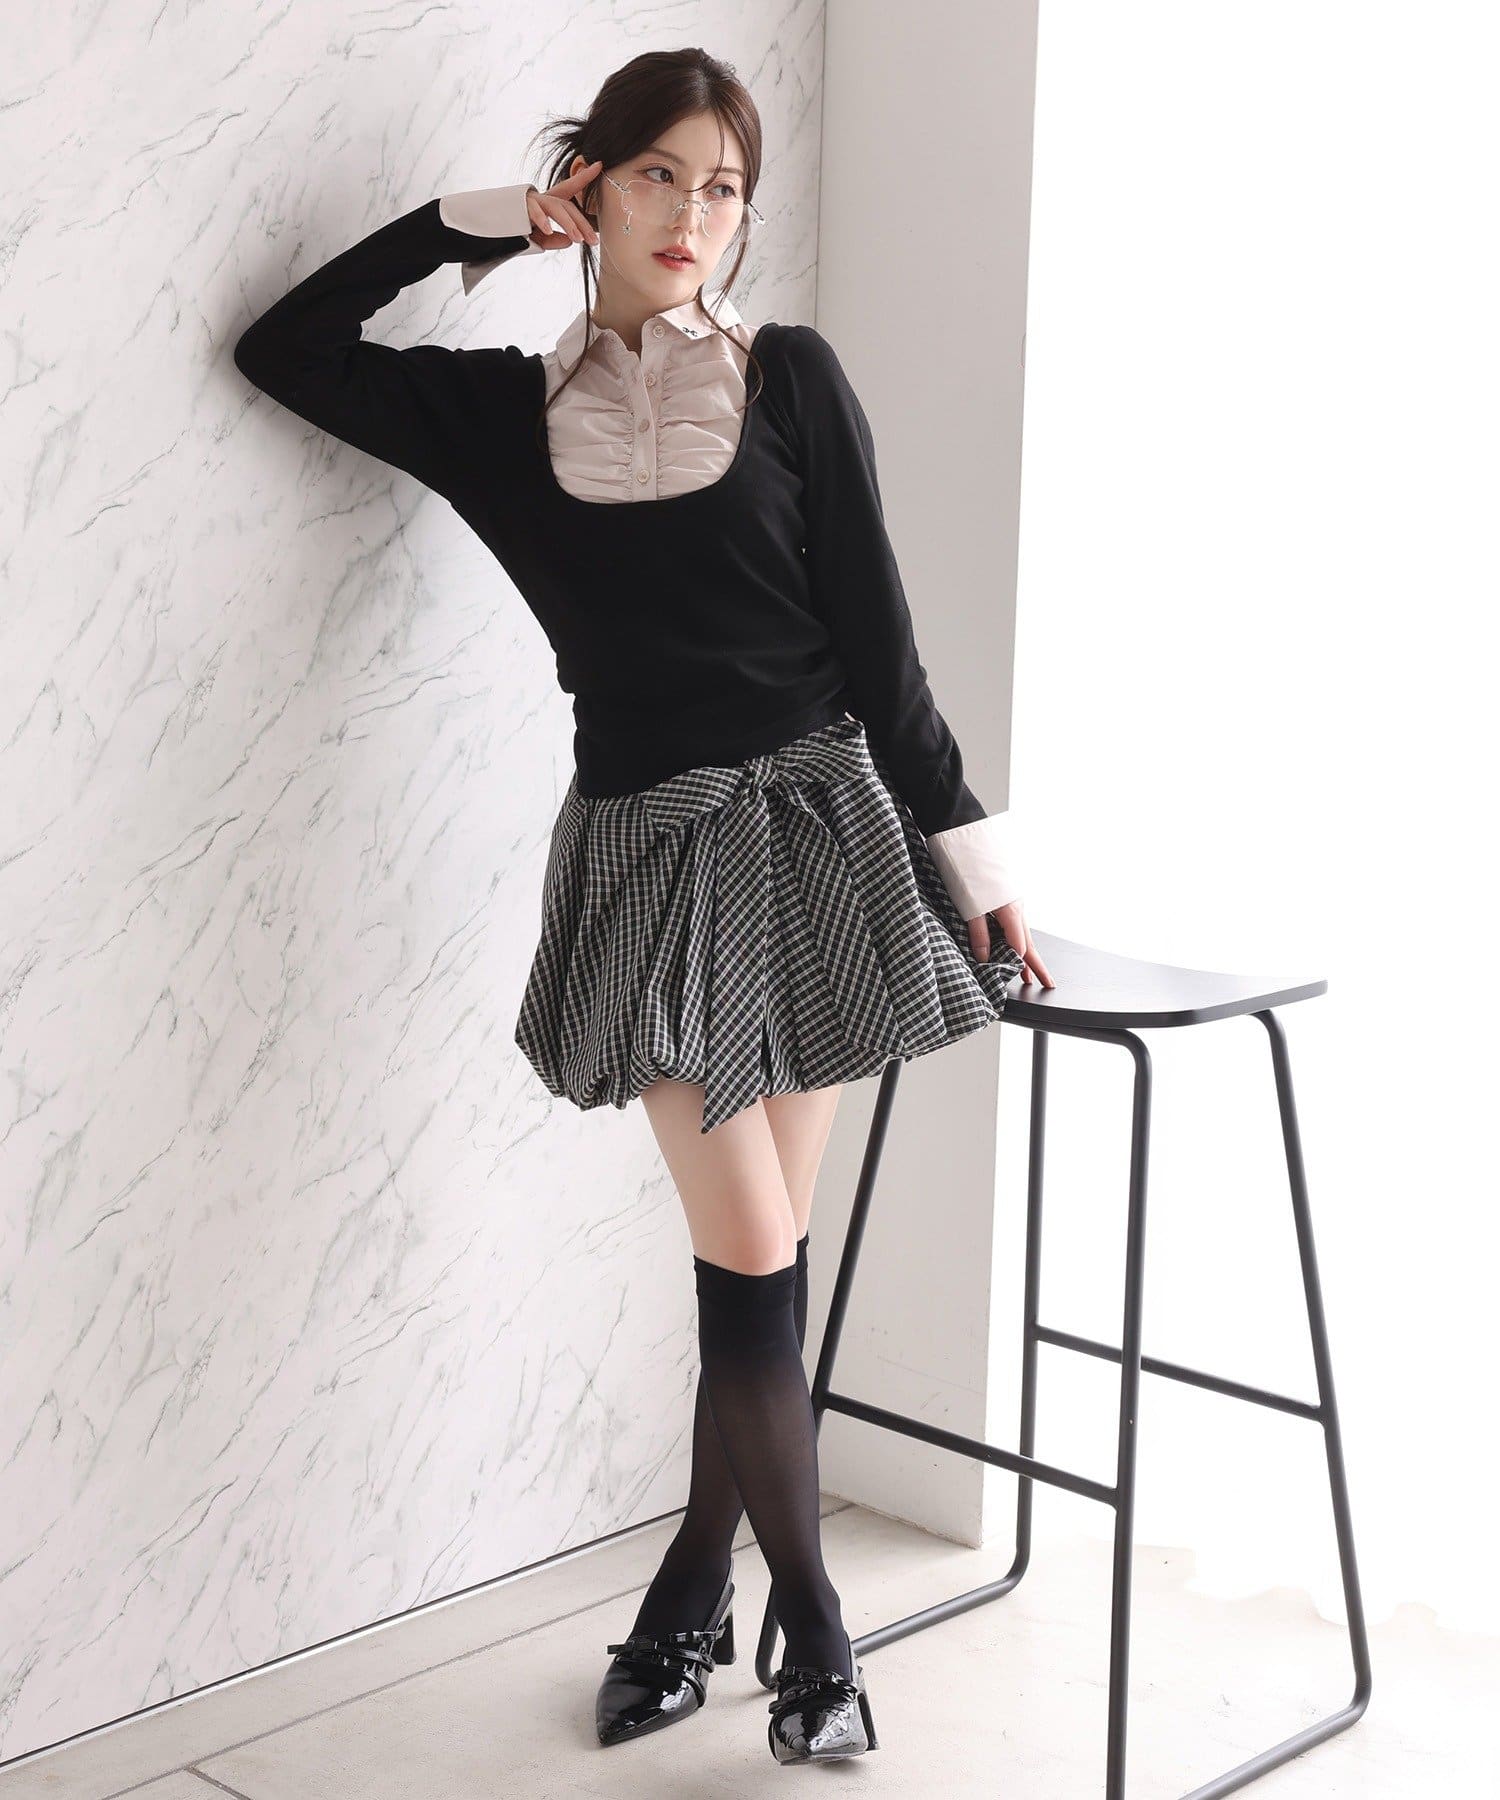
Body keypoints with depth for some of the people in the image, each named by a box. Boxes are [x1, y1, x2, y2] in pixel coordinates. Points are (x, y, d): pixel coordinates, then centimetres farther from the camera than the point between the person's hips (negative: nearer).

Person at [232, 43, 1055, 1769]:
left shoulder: (789, 378, 2)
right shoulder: (510, 409, 7)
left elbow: (875, 632, 2)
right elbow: (283, 348, 6)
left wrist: (966, 847, 1)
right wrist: (476, 221, 3)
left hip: (810, 828, 0)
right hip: (647, 848, 1)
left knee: (752, 1256, 4)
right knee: (751, 1256, -3)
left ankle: (695, 1587, 23)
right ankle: (810, 1624, 13)